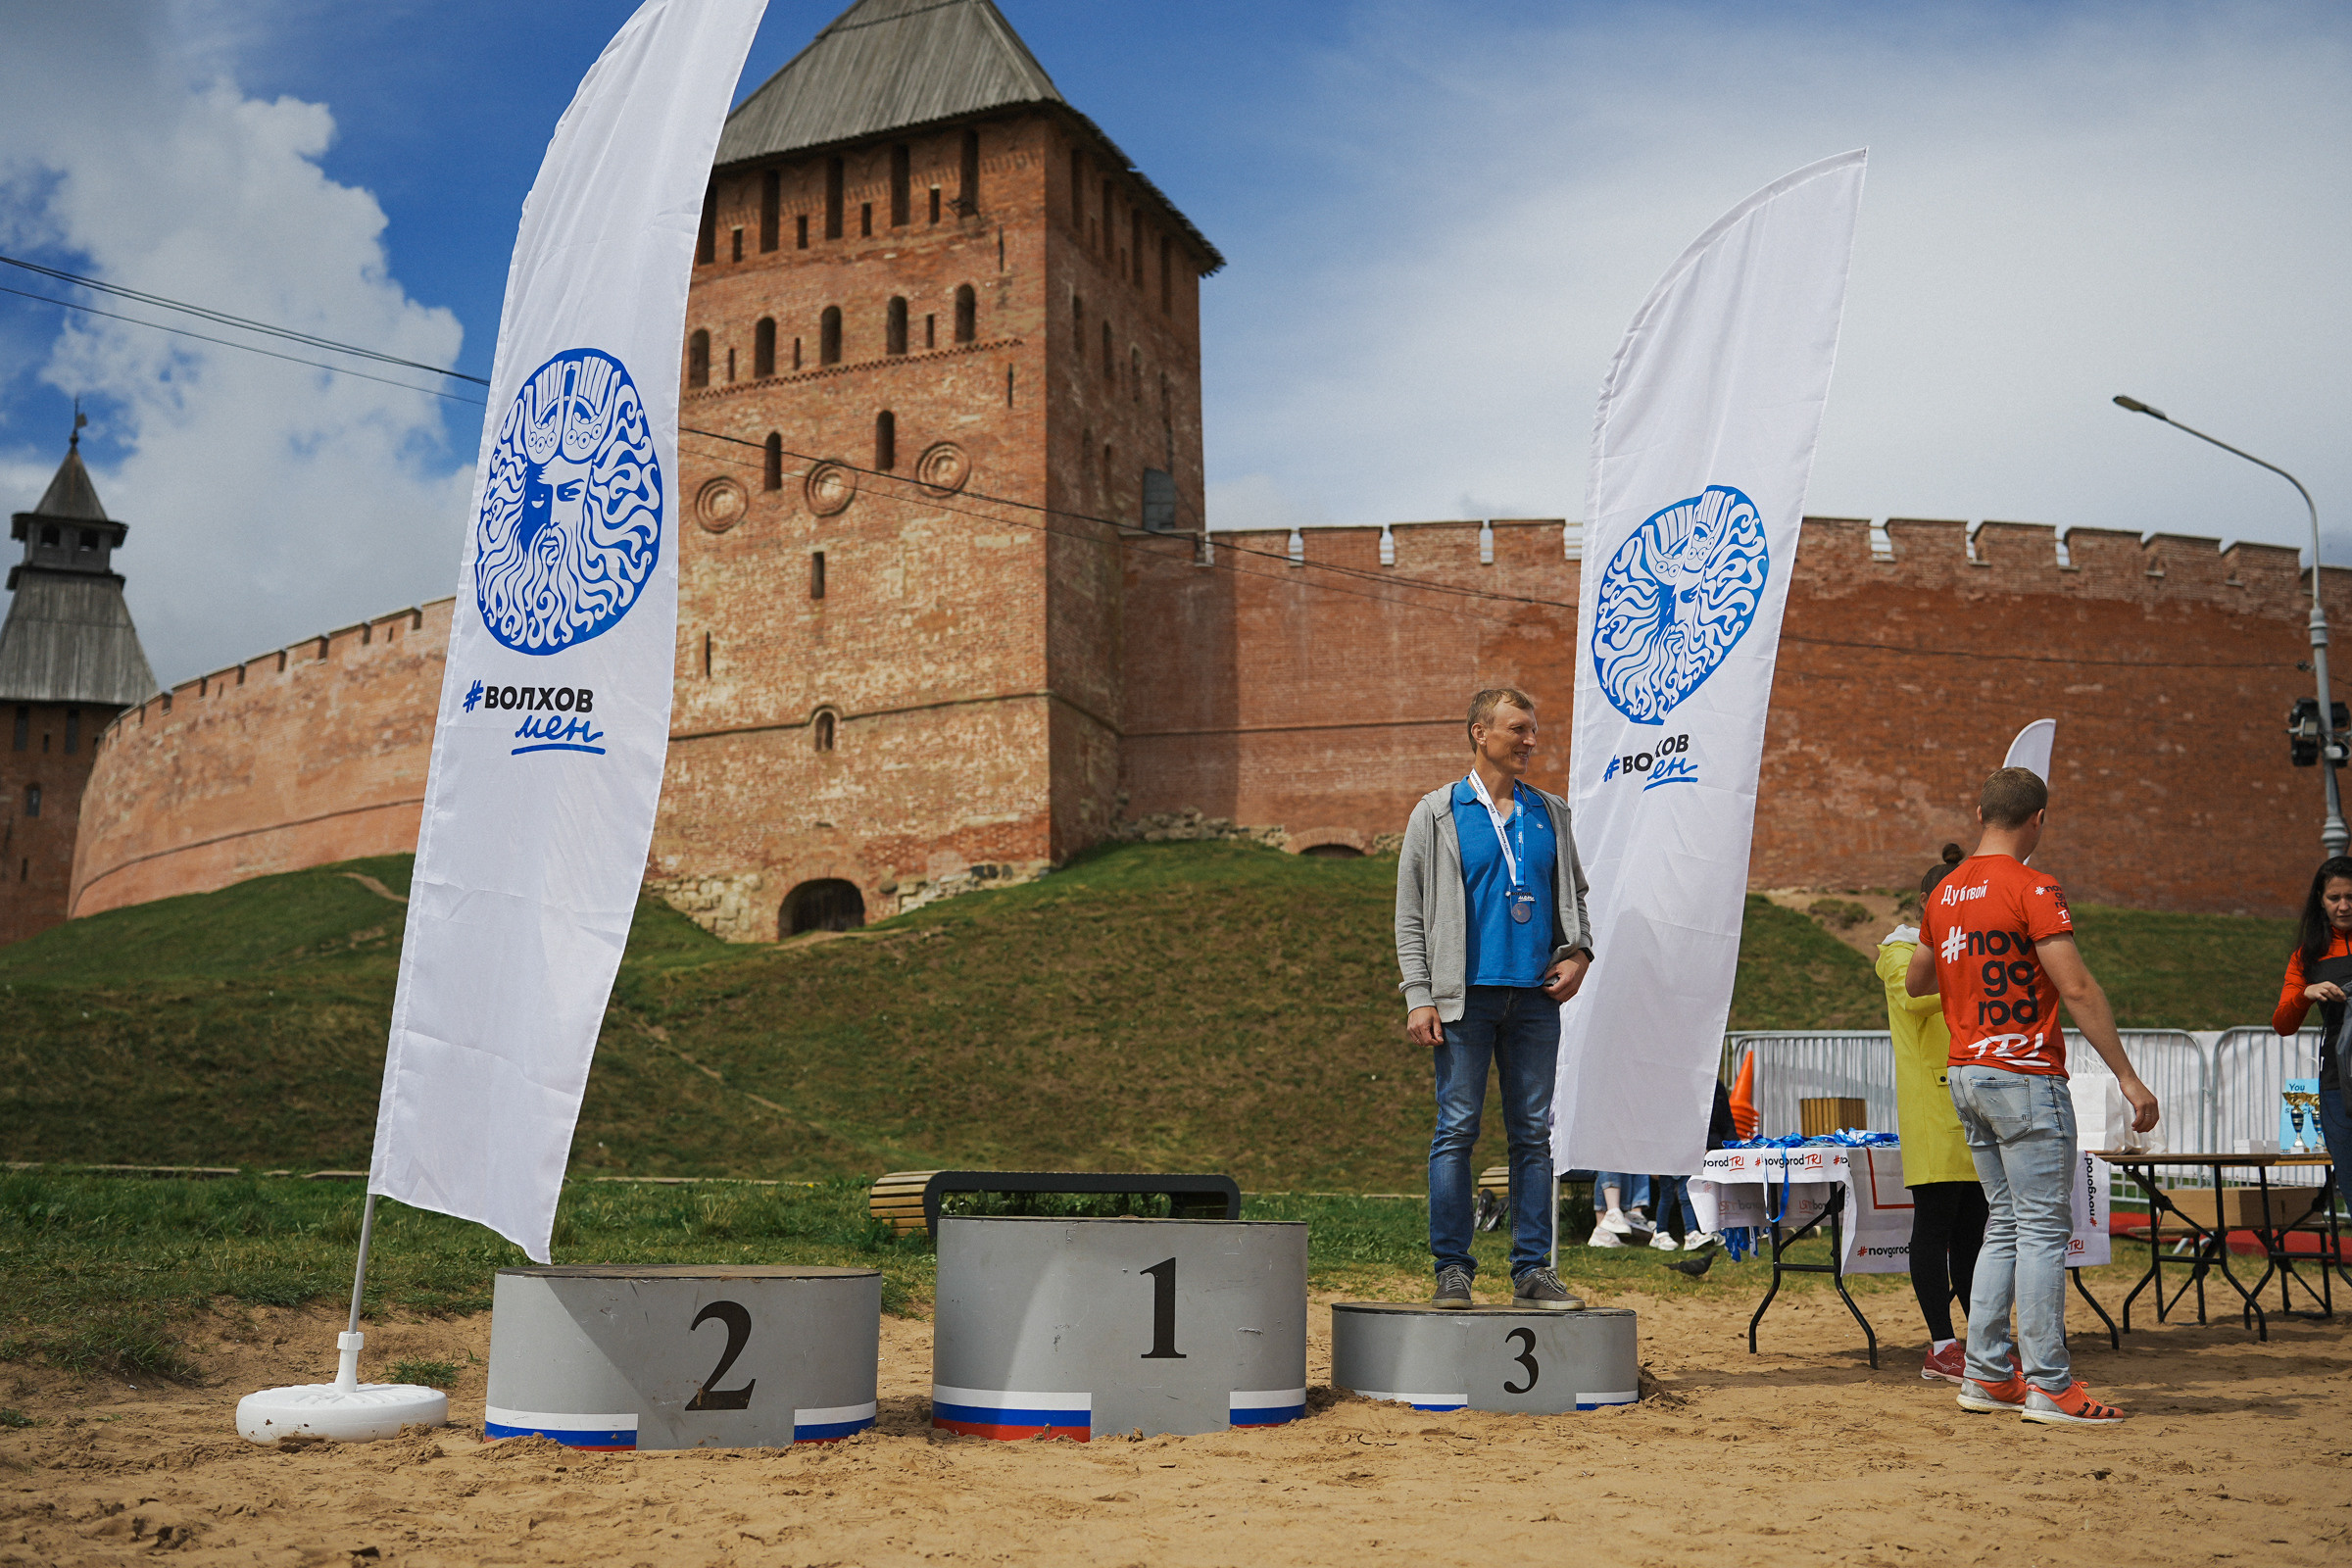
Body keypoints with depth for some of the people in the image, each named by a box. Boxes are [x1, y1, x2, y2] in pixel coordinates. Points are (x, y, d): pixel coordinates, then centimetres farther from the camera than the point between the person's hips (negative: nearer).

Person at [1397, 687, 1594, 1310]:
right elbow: (1410, 913, 1)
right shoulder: (1437, 814, 3)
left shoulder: (1550, 813, 14)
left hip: (1535, 995, 4)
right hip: (1466, 995, -4)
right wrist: (1419, 997, -8)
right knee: (1456, 1130, -4)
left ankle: (1533, 1269, 10)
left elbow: (1574, 893, 24)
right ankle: (1452, 1268, 3)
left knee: (1533, 1133, 5)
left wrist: (1578, 953, 4)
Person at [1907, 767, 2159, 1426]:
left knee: (2005, 1224, 13)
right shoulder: (2031, 889, -12)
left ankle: (1986, 1376, 13)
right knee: (2044, 1227, -4)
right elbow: (2078, 989, -18)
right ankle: (2049, 1387, -3)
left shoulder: (1946, 892, 12)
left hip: (1966, 1075, 8)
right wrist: (2127, 1076, -16)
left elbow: (1914, 981, 24)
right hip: (2024, 1076, -8)